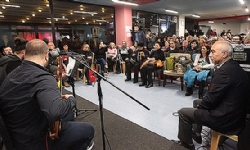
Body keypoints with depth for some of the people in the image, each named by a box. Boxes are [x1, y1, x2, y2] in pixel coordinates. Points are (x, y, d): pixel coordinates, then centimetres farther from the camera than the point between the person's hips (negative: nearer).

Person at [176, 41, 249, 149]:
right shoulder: (234, 66, 5)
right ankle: (197, 134, 39)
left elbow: (212, 98, -22)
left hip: (225, 118, -10)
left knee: (183, 112, -1)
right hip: (234, 113, 10)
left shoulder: (224, 70, -25)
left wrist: (200, 105, -2)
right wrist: (201, 103, 6)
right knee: (198, 102, 27)